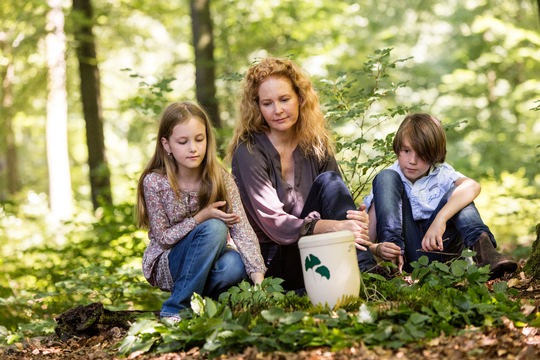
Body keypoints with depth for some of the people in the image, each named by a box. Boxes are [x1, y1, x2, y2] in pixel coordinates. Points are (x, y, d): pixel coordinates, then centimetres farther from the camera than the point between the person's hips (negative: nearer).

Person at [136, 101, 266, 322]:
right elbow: (163, 237, -11)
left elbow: (242, 229, -21)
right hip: (166, 267, -2)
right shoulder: (154, 182, -15)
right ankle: (175, 309, -22)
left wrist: (258, 278, -33)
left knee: (235, 264, -34)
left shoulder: (221, 180, -10)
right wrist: (201, 218, -23)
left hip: (207, 264, 2)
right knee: (214, 228, -31)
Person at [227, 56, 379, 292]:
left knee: (329, 181, -17)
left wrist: (357, 220, -27)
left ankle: (365, 273, -28)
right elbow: (273, 224, -19)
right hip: (271, 261, -5)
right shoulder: (249, 152, -13)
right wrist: (335, 226, -33)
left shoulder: (315, 143, 4)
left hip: (308, 246, 5)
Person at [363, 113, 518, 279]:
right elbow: (367, 239, -5)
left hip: (437, 247, 0)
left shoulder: (441, 174, 5)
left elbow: (472, 186, -21)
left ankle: (480, 247, -38)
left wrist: (440, 219, -36)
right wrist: (378, 249, -30)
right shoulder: (388, 181, 5)